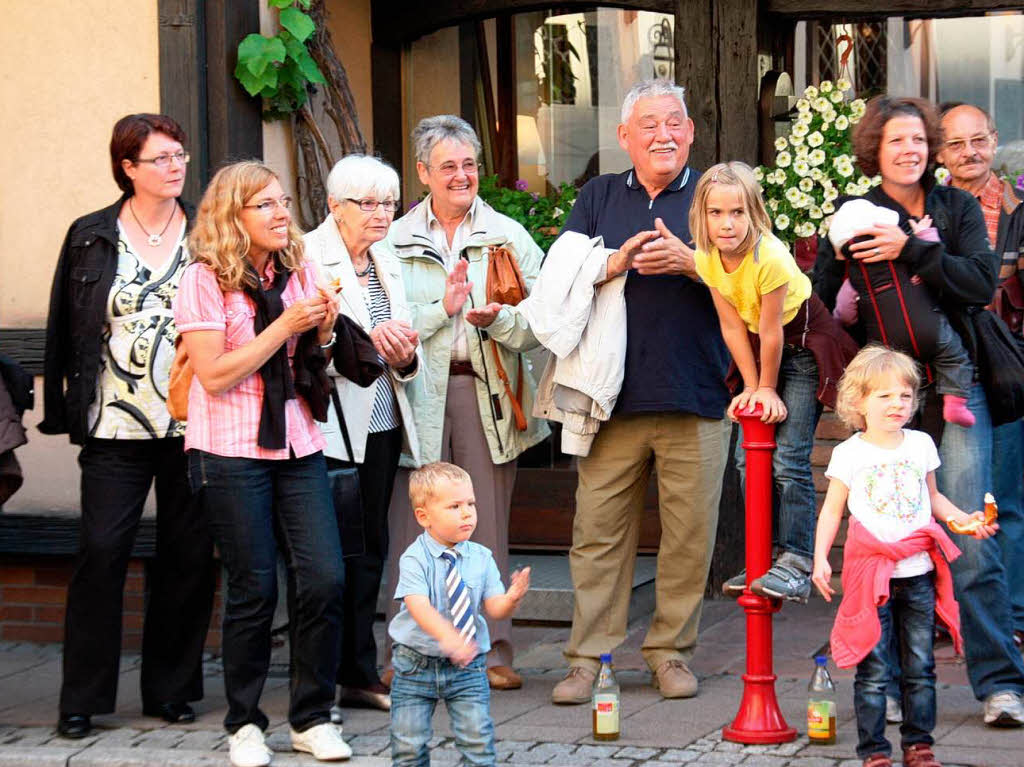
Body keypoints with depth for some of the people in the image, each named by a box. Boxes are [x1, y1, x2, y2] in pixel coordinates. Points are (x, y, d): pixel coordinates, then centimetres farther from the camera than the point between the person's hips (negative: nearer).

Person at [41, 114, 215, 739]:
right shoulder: (91, 238, 4)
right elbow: (67, 331, 7)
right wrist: (65, 407, 2)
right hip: (116, 428, -1)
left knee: (190, 557, 4)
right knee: (102, 550, -5)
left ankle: (171, 688, 17)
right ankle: (82, 699, 3)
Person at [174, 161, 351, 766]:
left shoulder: (299, 270, 9)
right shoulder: (205, 279, -6)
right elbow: (215, 376, -13)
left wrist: (323, 334, -2)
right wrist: (284, 326, -16)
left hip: (298, 444, 5)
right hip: (231, 451, -4)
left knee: (325, 579, -5)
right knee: (254, 590, -1)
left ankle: (312, 718, 9)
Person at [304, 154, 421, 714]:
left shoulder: (386, 264, 16)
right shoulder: (307, 258, -6)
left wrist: (402, 357, -4)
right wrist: (364, 342, -25)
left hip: (381, 426, 7)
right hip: (329, 429, -7)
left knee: (370, 551, 9)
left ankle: (359, 674, 17)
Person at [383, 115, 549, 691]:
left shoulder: (509, 237, 9)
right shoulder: (397, 240, 9)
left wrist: (496, 319, -17)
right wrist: (443, 308, -12)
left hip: (486, 391, 0)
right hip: (418, 393, 0)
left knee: (488, 527, 2)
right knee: (415, 526, -3)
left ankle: (493, 650, 8)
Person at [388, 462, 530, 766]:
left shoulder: (481, 558, -1)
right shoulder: (415, 558, -14)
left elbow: (495, 609, -5)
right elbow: (418, 606, -27)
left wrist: (513, 598, -28)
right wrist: (448, 637, -44)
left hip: (466, 666, 2)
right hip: (416, 663, -2)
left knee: (478, 738, -6)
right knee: (409, 742, 1)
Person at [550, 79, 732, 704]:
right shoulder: (598, 198, 15)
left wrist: (690, 262, -16)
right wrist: (614, 263, -11)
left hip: (695, 395, -1)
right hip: (613, 394, 1)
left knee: (690, 532, 1)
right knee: (599, 530, -1)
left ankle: (672, 650, 13)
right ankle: (589, 656, 5)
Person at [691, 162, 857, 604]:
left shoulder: (769, 256, -32)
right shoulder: (707, 258, -12)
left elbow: (771, 332, -23)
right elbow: (733, 327, -5)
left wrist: (768, 389, -13)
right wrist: (751, 388, -5)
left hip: (804, 346, -7)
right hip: (761, 352, 7)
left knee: (789, 459, -15)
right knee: (748, 457, 3)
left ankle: (796, 564, -13)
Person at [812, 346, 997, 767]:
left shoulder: (921, 445, 9)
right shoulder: (849, 453, -1)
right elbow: (832, 510, 3)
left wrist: (966, 518, 7)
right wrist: (820, 558, -6)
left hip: (918, 574, 3)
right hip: (870, 575, -3)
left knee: (920, 667, 7)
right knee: (873, 670, -3)